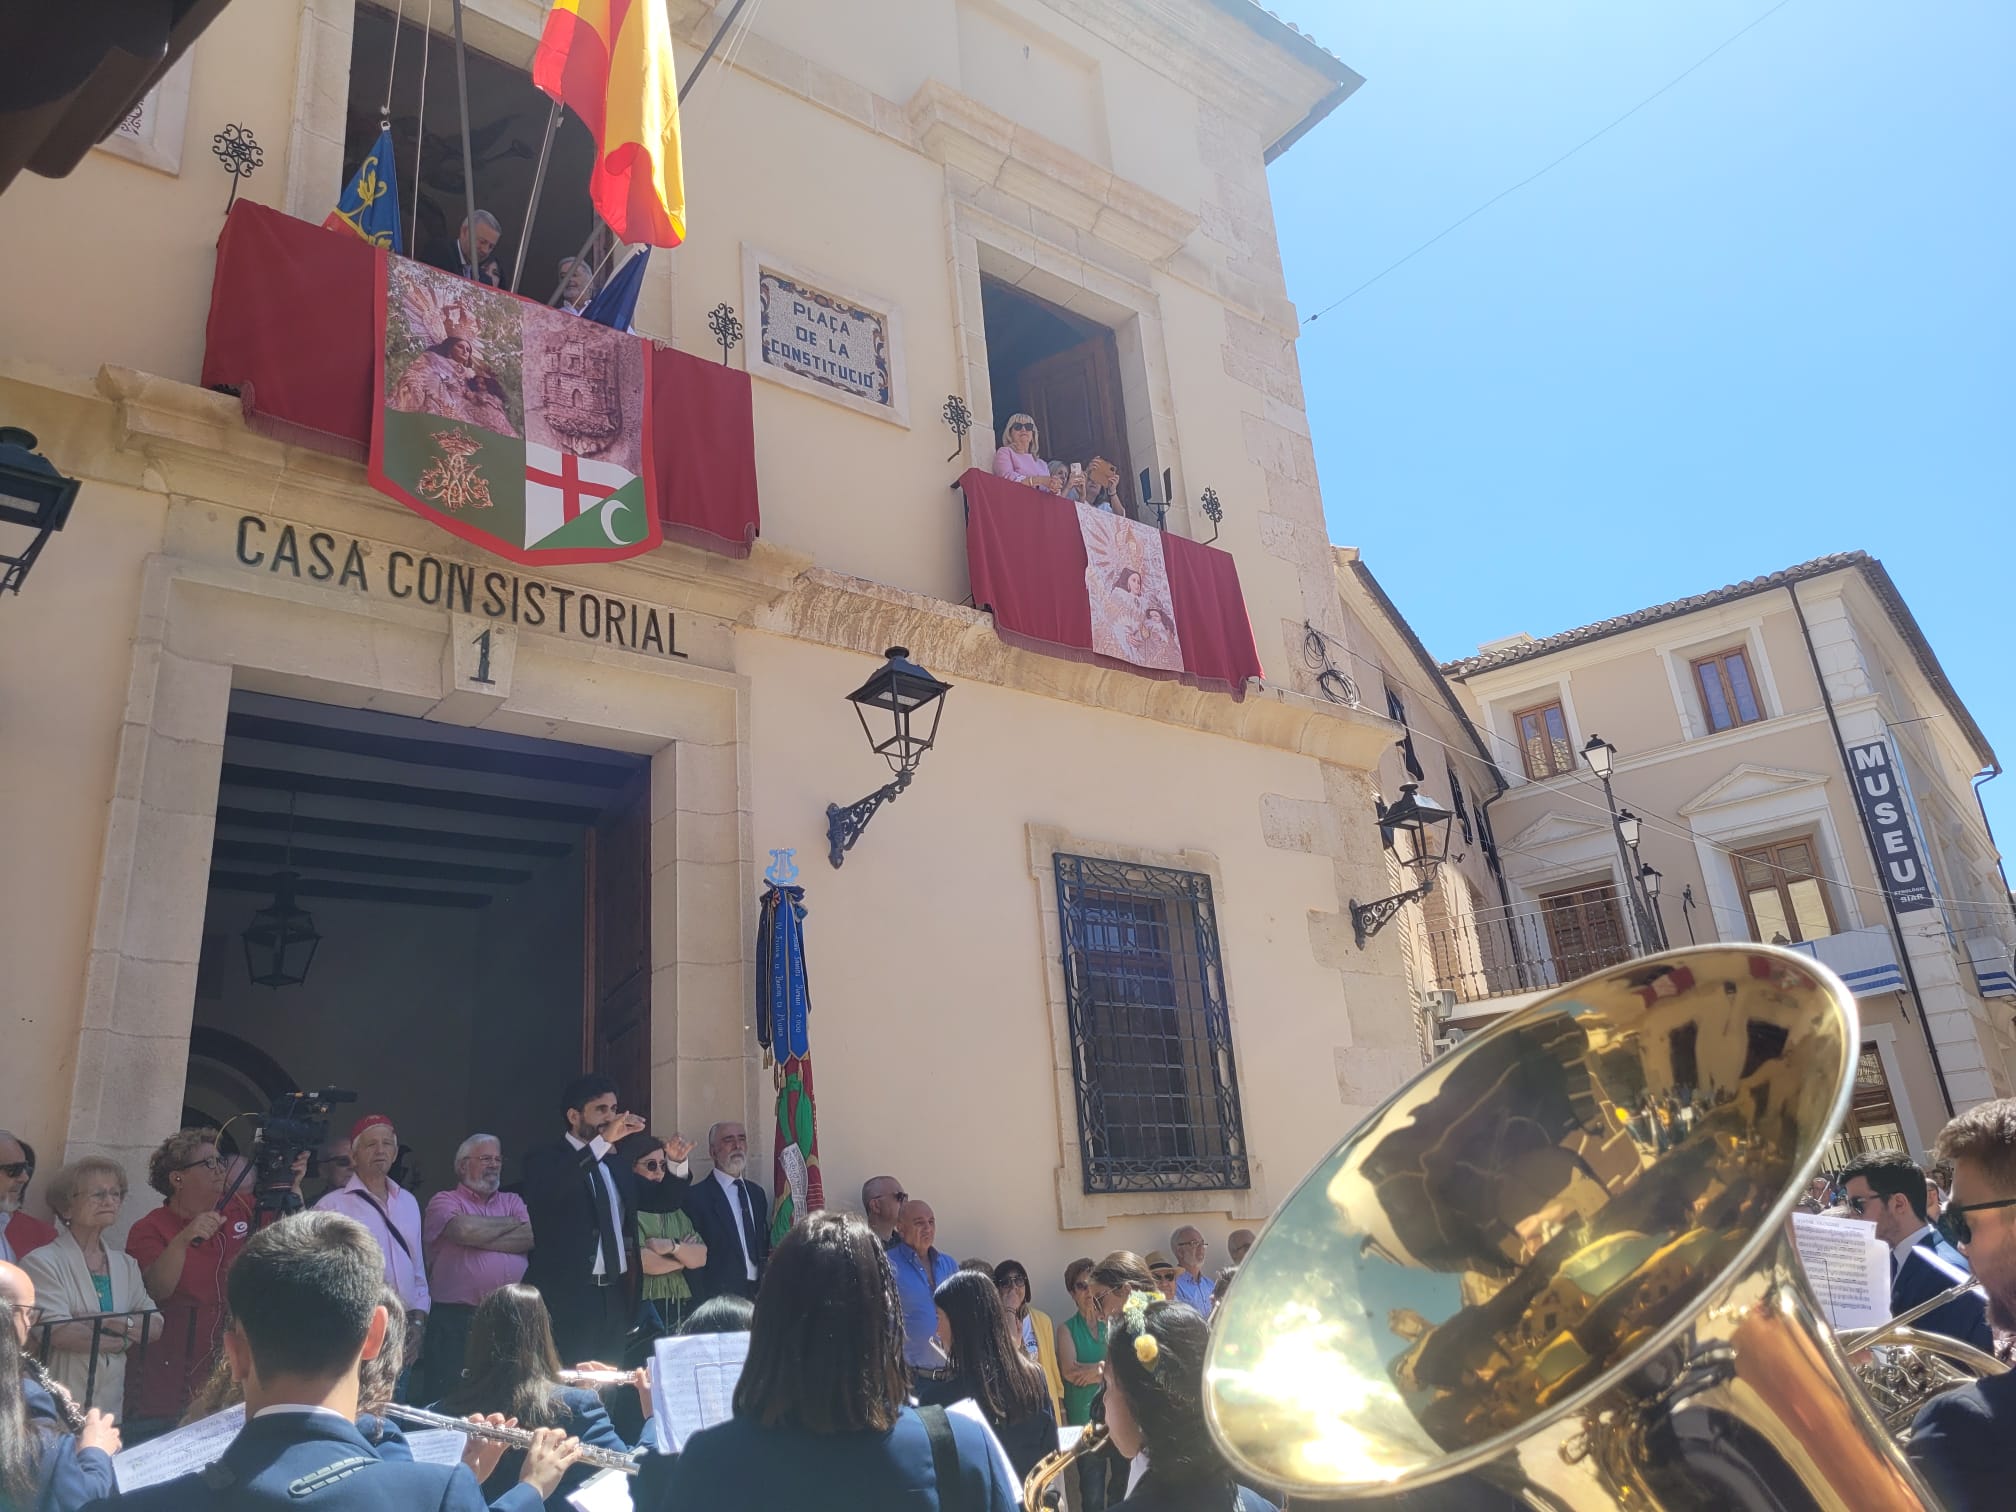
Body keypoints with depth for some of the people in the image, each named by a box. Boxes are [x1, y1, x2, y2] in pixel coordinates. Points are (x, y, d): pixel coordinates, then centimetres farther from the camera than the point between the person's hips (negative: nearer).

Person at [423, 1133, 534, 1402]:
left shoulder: (513, 1201, 17)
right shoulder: (444, 1200, 5)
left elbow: (530, 1237, -1)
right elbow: (464, 1229, -15)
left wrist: (479, 1238, -8)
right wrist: (511, 1223, 0)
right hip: (456, 1318, -4)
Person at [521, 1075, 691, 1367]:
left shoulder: (615, 1164, 17)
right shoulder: (545, 1158, -2)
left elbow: (662, 1201, 20)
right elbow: (545, 1192, -24)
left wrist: (677, 1164, 0)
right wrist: (603, 1141, -30)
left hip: (614, 1298, 6)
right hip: (565, 1298, -6)